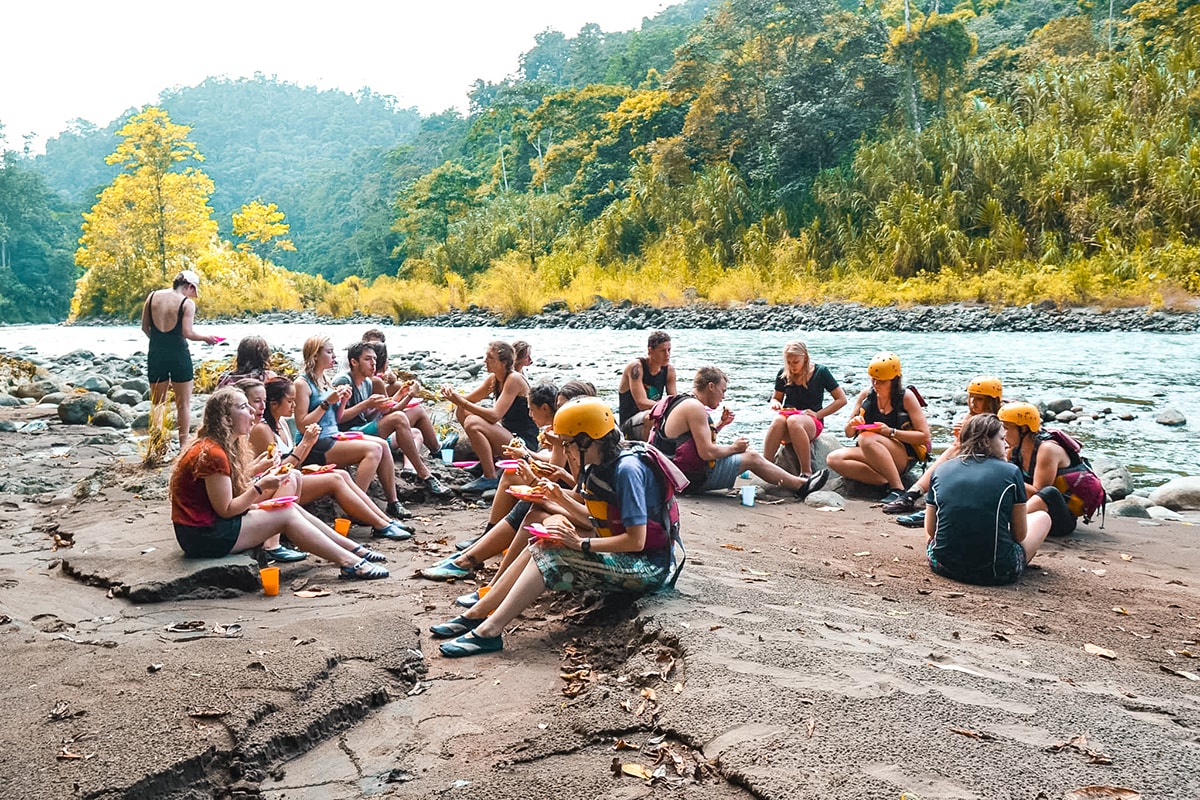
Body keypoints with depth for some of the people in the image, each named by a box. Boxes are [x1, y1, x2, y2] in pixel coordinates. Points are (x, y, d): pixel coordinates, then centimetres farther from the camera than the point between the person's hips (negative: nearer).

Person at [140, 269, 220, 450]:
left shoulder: (153, 296, 5)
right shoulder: (187, 303, -9)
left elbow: (145, 327, 8)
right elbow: (187, 333, -15)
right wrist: (206, 338, 2)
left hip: (156, 354, 4)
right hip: (178, 354, -4)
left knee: (157, 403, 13)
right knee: (184, 404, 8)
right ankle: (183, 446, 9)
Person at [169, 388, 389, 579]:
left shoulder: (218, 446, 11)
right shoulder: (213, 454, -20)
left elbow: (231, 500, 7)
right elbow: (225, 510, -20)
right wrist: (260, 487, -17)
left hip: (211, 524, 10)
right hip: (204, 536, -10)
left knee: (289, 507, 4)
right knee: (286, 514, -11)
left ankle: (353, 549, 5)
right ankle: (349, 563, -12)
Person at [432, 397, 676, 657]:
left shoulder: (627, 470, -21)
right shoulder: (601, 467, 7)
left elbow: (636, 540, -24)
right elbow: (600, 521, 12)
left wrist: (580, 543, -22)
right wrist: (562, 498, 5)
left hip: (646, 567, -9)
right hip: (619, 555, 9)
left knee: (550, 554, -20)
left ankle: (489, 630, -21)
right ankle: (477, 614, -4)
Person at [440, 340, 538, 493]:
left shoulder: (514, 379, -19)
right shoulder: (493, 378, 6)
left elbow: (495, 415, -26)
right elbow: (470, 399, 13)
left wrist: (462, 402, -25)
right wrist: (453, 394, -9)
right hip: (507, 434, 9)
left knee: (473, 423, -28)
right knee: (461, 411, 7)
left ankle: (490, 478, -19)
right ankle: (488, 460, 12)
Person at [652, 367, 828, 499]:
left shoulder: (681, 402, 13)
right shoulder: (695, 407, -20)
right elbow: (707, 452, -26)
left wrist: (719, 425, 12)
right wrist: (734, 447, -9)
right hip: (694, 478, -10)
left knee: (750, 454, 18)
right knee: (752, 457, 3)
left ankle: (799, 482, 26)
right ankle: (802, 486, 19)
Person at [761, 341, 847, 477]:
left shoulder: (820, 372, -1)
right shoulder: (783, 374, 8)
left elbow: (841, 399, 1)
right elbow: (776, 398, 22)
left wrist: (818, 414, -9)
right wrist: (775, 403, -3)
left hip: (812, 422, -3)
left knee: (793, 421, -40)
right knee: (778, 420, -37)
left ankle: (807, 472, -35)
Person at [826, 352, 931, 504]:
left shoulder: (906, 397, -4)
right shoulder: (866, 395, 7)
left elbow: (924, 436, -8)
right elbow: (849, 434, 15)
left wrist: (891, 432, -18)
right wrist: (852, 425, -10)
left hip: (904, 457, -5)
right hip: (871, 455, 6)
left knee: (866, 438, -35)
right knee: (834, 459, -21)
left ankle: (898, 489, -32)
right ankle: (886, 483, -27)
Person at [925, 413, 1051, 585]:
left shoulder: (941, 470, 4)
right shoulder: (1010, 472, -4)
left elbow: (930, 530, 7)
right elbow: (1020, 535, 1)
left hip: (943, 566, 3)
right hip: (994, 573, -3)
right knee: (1042, 517, 23)